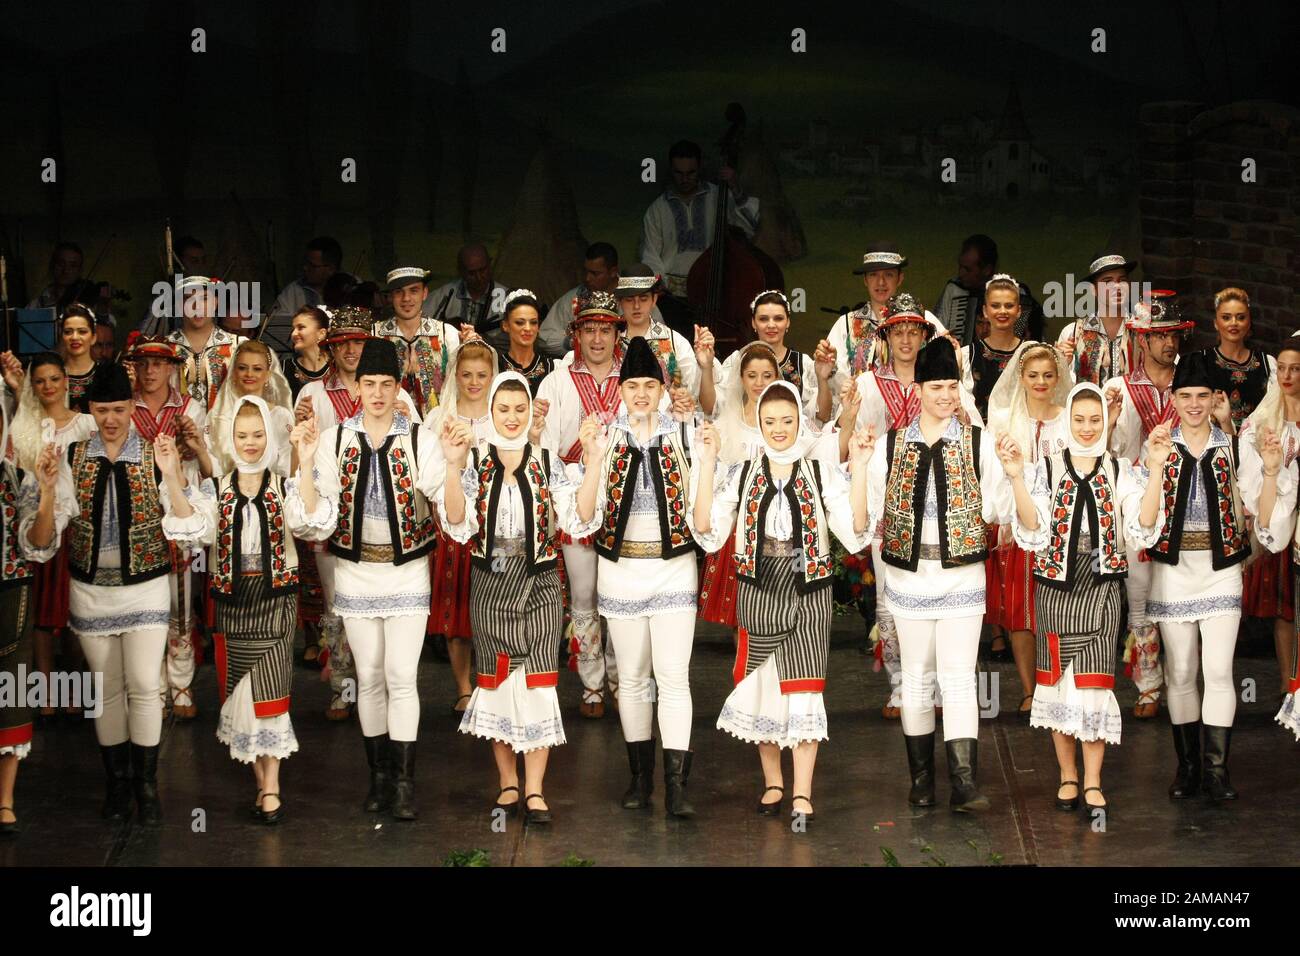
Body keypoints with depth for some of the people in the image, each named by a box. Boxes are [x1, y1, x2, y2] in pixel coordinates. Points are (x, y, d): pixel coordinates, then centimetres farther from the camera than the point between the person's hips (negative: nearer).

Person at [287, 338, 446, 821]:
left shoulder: (419, 439, -7)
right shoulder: (335, 439, -2)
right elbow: (315, 516, -7)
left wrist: (454, 461, -28)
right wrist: (305, 461, -17)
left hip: (407, 572, -2)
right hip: (355, 571, 2)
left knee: (401, 676, -4)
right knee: (369, 677, 11)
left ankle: (404, 781, 4)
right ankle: (378, 773, 24)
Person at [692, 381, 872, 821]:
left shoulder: (822, 471, -1)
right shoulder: (740, 473, 2)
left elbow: (854, 535, -11)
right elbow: (709, 535, -8)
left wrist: (859, 468, -17)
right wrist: (707, 463, -11)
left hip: (809, 593, -2)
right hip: (758, 592, 2)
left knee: (804, 690, -4)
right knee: (761, 687, 9)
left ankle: (802, 796, 1)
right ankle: (772, 783, 25)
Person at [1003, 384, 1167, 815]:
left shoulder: (1122, 472, 3)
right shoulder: (1045, 469, 1)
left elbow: (1143, 531, -8)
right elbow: (1033, 533, -9)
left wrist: (1155, 469, -15)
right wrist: (1016, 479, -21)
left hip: (1102, 589, 0)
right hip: (1055, 588, 0)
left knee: (1095, 682, -2)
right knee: (1059, 680, 6)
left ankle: (1093, 781, 6)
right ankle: (1068, 775, 19)